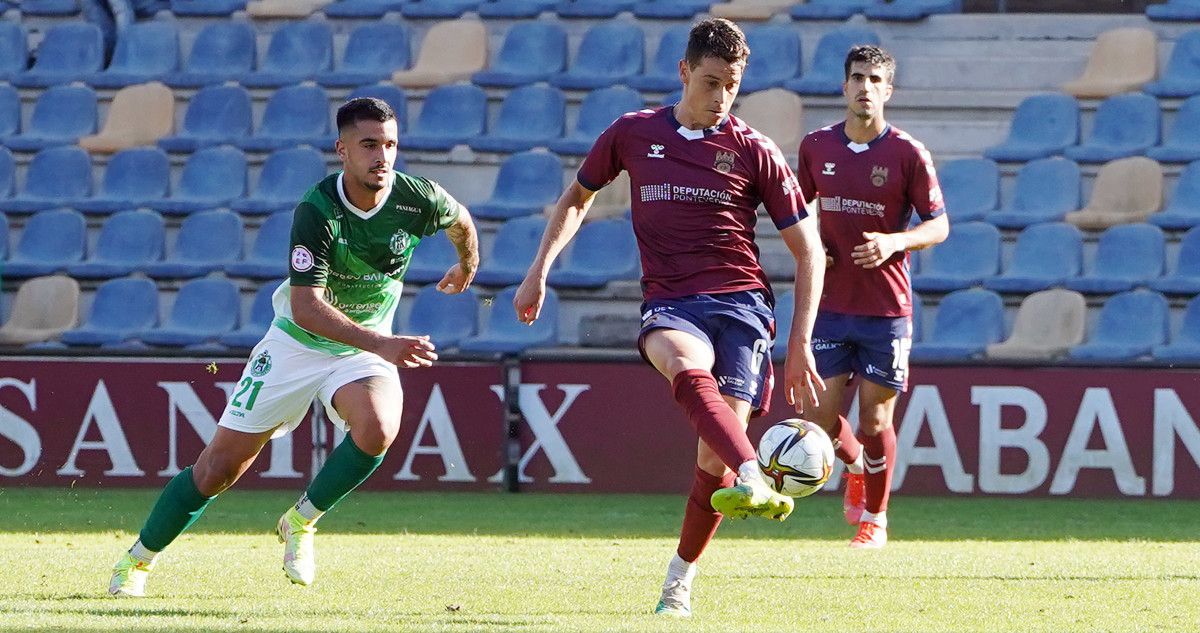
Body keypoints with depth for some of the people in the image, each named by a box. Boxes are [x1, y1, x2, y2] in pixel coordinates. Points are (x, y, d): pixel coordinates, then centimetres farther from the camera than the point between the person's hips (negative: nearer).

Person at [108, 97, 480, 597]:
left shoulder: (418, 199, -16)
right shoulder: (316, 211, -27)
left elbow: (462, 222, 10)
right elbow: (305, 307, -34)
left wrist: (467, 269, 29)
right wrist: (380, 344, -44)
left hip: (365, 347, 2)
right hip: (296, 343, -2)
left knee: (377, 429, -31)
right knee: (221, 466, -1)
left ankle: (301, 522, -5)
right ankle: (138, 560, 21)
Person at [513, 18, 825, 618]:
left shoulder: (755, 152, 6)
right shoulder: (632, 134, 11)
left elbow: (807, 250, 9)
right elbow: (577, 198, 28)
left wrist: (800, 343, 2)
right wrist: (538, 272, 16)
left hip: (740, 299, 0)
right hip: (668, 302, 0)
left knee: (718, 450, -15)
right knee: (688, 369, -37)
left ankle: (678, 584, 5)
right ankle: (754, 484, -60)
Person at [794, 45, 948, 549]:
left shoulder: (907, 154, -6)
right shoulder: (816, 147, 4)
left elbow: (939, 225, -2)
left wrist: (894, 242, -20)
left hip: (887, 307, -3)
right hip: (830, 304, 3)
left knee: (874, 421, 0)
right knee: (821, 417, -1)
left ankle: (875, 518, 19)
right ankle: (855, 468, 33)